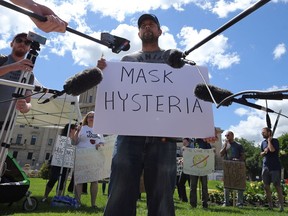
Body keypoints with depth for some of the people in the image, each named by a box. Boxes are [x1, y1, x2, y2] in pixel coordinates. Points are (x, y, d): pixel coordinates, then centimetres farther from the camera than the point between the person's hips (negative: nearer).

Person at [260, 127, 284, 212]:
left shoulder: (275, 141, -4)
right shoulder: (263, 142, 13)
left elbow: (272, 150, -22)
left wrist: (269, 140, -10)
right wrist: (264, 152, -2)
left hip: (275, 167, -6)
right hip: (265, 167, 6)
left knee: (277, 186, -5)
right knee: (266, 186, 7)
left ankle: (281, 205, 3)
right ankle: (270, 205, 17)